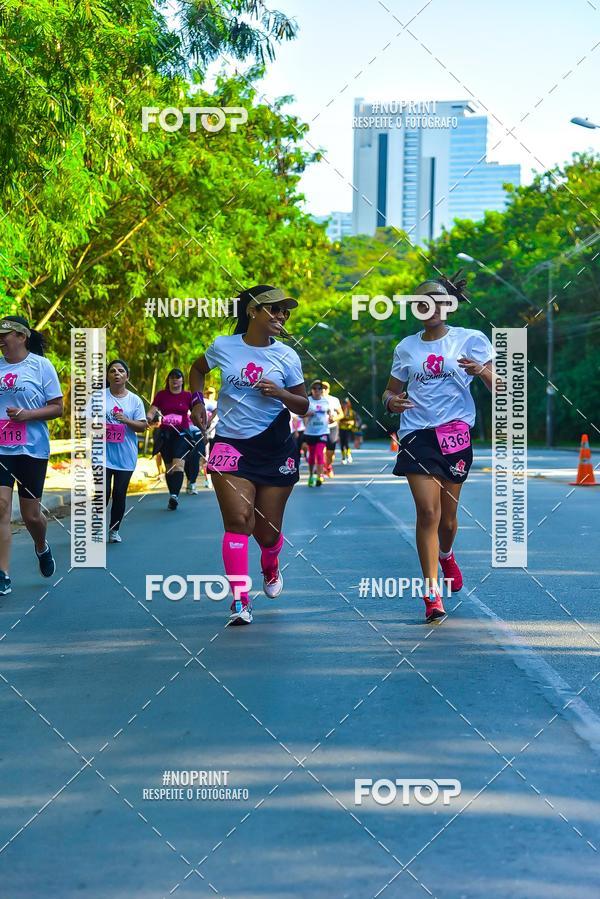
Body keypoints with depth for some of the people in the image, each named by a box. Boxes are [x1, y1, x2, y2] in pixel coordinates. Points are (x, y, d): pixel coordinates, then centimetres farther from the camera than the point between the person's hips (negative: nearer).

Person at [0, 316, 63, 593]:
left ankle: (42, 548, 39)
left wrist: (27, 414, -18)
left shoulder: (41, 365, -4)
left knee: (31, 514, 6)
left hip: (31, 449, -3)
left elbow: (57, 408, -4)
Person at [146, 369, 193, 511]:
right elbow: (152, 411, 1)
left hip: (182, 434, -2)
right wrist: (149, 418, -22)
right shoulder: (161, 395, 8)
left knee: (178, 464, -20)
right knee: (169, 467, 6)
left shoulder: (187, 396, 6)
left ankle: (174, 495, -33)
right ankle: (173, 497, 15)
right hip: (165, 434, 2)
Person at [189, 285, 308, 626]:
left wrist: (280, 393, -14)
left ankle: (271, 567, 43)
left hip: (276, 447, 1)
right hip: (231, 445, -1)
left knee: (268, 530, 7)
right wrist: (198, 402, 8)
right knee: (239, 520, -14)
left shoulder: (287, 356, 0)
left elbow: (303, 406, 5)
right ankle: (240, 601, -10)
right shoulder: (223, 346, 0)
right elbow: (198, 369, 21)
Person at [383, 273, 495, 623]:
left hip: (455, 434, -1)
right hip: (416, 435, 1)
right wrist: (392, 401, -5)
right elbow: (391, 391, 20)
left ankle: (446, 555, 43)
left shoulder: (470, 340, 3)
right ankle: (432, 592, -10)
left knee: (447, 514, 8)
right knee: (428, 511, -13)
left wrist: (481, 371, -20)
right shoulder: (406, 347, 11)